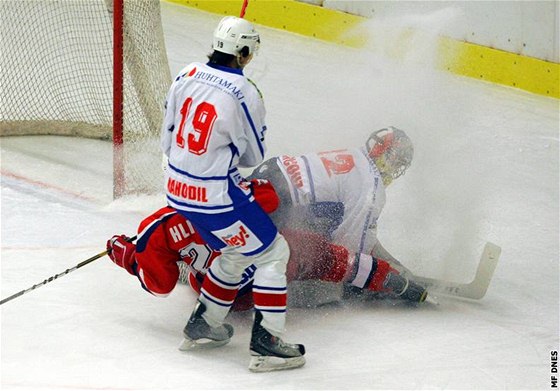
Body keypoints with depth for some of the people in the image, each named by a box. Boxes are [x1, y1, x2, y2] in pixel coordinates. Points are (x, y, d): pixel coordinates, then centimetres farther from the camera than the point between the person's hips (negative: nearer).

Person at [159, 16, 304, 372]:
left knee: (237, 252, 25)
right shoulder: (245, 93, -17)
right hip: (215, 196, -8)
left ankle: (203, 326, 32)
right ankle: (266, 343, 0)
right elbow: (253, 157, -4)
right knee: (272, 252, 4)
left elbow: (168, 138, 12)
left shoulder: (188, 76, 2)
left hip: (178, 187, 8)